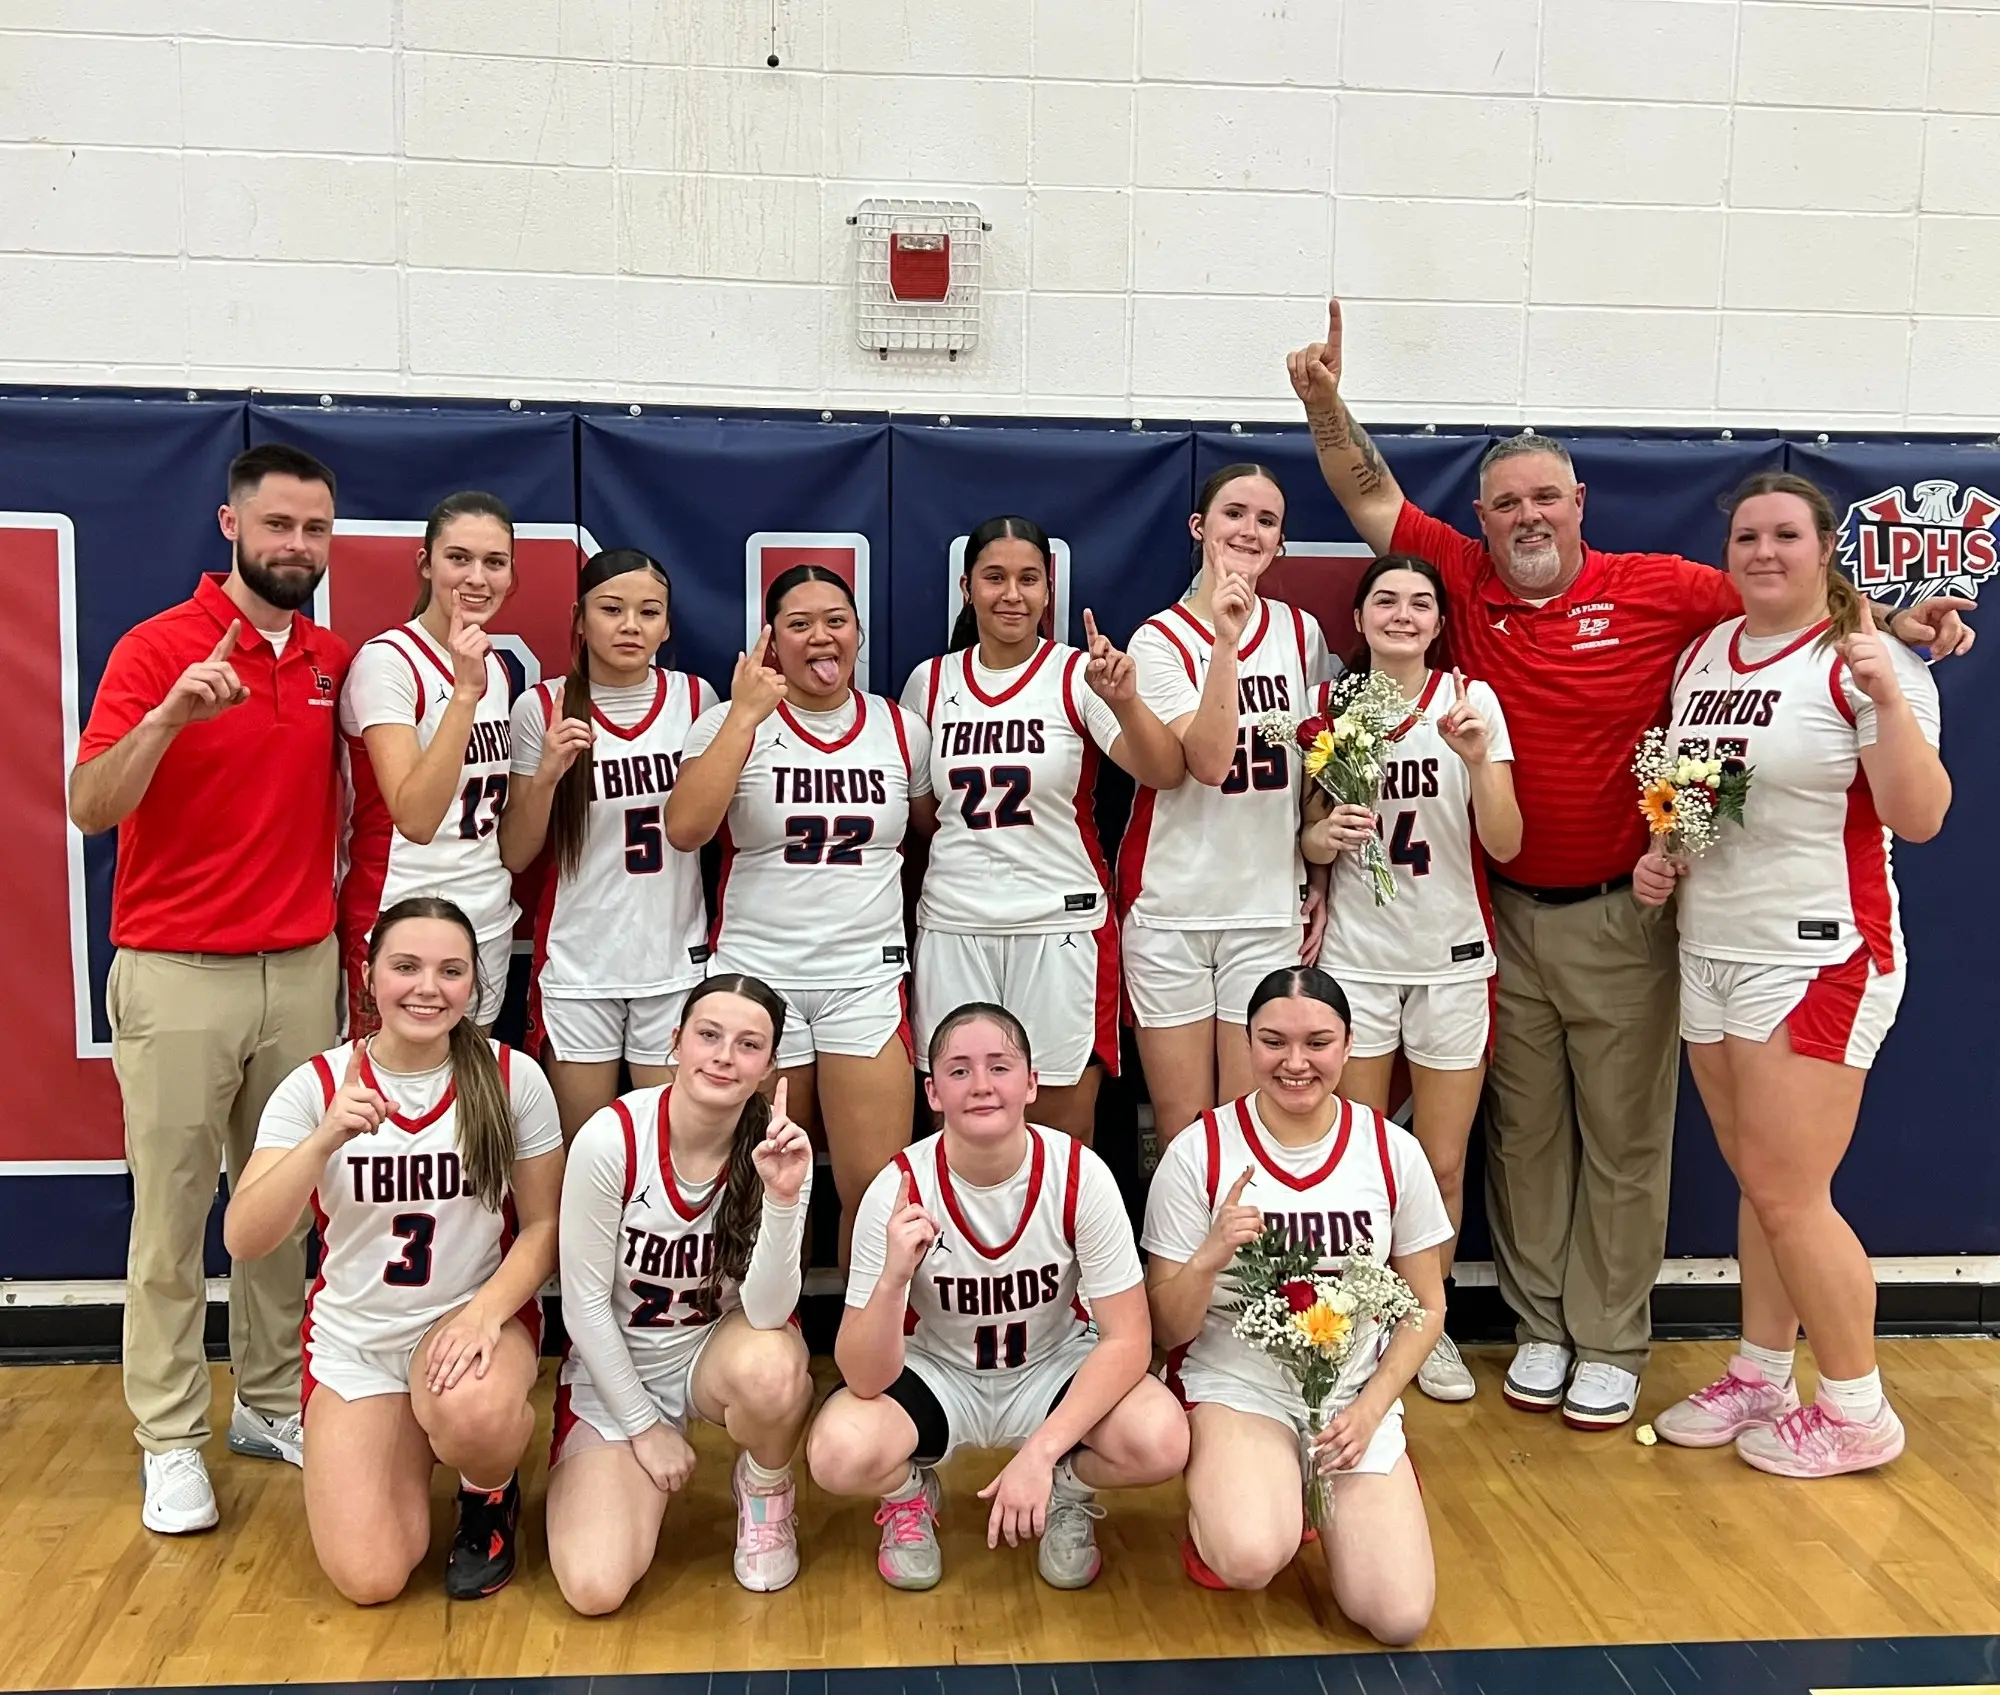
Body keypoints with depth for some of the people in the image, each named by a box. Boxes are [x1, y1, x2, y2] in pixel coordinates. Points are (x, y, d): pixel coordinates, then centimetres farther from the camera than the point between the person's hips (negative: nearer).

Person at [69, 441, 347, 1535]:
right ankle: (171, 1439, 14)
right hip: (177, 975, -4)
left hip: (303, 971, 4)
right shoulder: (156, 649, -6)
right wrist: (167, 717, -30)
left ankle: (272, 1403, 24)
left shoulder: (338, 664, 7)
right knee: (170, 1211, 4)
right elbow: (89, 806, -15)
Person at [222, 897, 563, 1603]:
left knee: (470, 1412, -38)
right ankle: (410, 1446, 25)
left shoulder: (513, 1079, -10)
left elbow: (543, 1226, -3)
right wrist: (326, 1140, -33)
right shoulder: (316, 1086, -9)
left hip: (477, 1316, -1)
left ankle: (490, 1495, 2)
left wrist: (486, 1311, -21)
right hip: (354, 1336, 2)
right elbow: (243, 1240, -18)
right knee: (368, 1580, -10)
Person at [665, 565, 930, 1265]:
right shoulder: (734, 720, -1)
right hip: (759, 974, -1)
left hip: (867, 977, 1)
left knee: (878, 1186, -5)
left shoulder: (901, 730, 6)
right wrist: (747, 715, -17)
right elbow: (684, 829, -17)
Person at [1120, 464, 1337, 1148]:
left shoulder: (1301, 634, 6)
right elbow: (1210, 760, -18)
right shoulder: (1160, 639, -4)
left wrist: (1322, 883, 8)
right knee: (1181, 1129, 3)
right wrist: (1225, 640, -24)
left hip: (1270, 910, 2)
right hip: (1170, 907, -2)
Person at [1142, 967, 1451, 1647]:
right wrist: (1211, 1256, -26)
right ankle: (1219, 1496, 6)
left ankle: (1321, 1494, 18)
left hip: (1357, 1394, 3)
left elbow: (1425, 1306, 8)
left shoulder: (1393, 1152, -3)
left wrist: (1370, 1409, -6)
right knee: (1251, 1559, -31)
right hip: (1235, 1385, -2)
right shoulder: (1198, 1152, -10)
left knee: (1399, 1619, -13)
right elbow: (1168, 1330, -6)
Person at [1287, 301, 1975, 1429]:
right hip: (1506, 912, 2)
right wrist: (1326, 399, -8)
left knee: (1623, 1134, 6)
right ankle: (1540, 1323, 26)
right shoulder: (1467, 583, 0)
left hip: (1623, 915, -2)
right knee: (1524, 1129, 12)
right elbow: (1372, 498, 2)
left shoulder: (1657, 589, -5)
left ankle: (1611, 1344, 19)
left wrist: (1898, 622, -10)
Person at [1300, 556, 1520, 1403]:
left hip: (1452, 959, 0)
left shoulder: (1472, 699, -3)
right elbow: (1308, 839, 8)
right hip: (1356, 958, 1)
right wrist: (1323, 836, -15)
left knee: (1443, 1167, 6)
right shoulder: (1328, 706, 1)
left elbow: (1506, 846, -9)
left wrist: (1478, 761, -26)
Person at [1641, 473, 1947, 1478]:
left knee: (1787, 1194, -3)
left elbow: (1919, 819, -19)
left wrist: (1889, 700, -31)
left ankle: (1855, 1413, 15)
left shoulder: (1865, 661, -11)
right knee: (1759, 1185, 15)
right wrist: (1658, 855, 5)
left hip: (1817, 959, -6)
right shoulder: (1703, 653, 9)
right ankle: (1761, 1377, 29)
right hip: (1708, 952, 6)